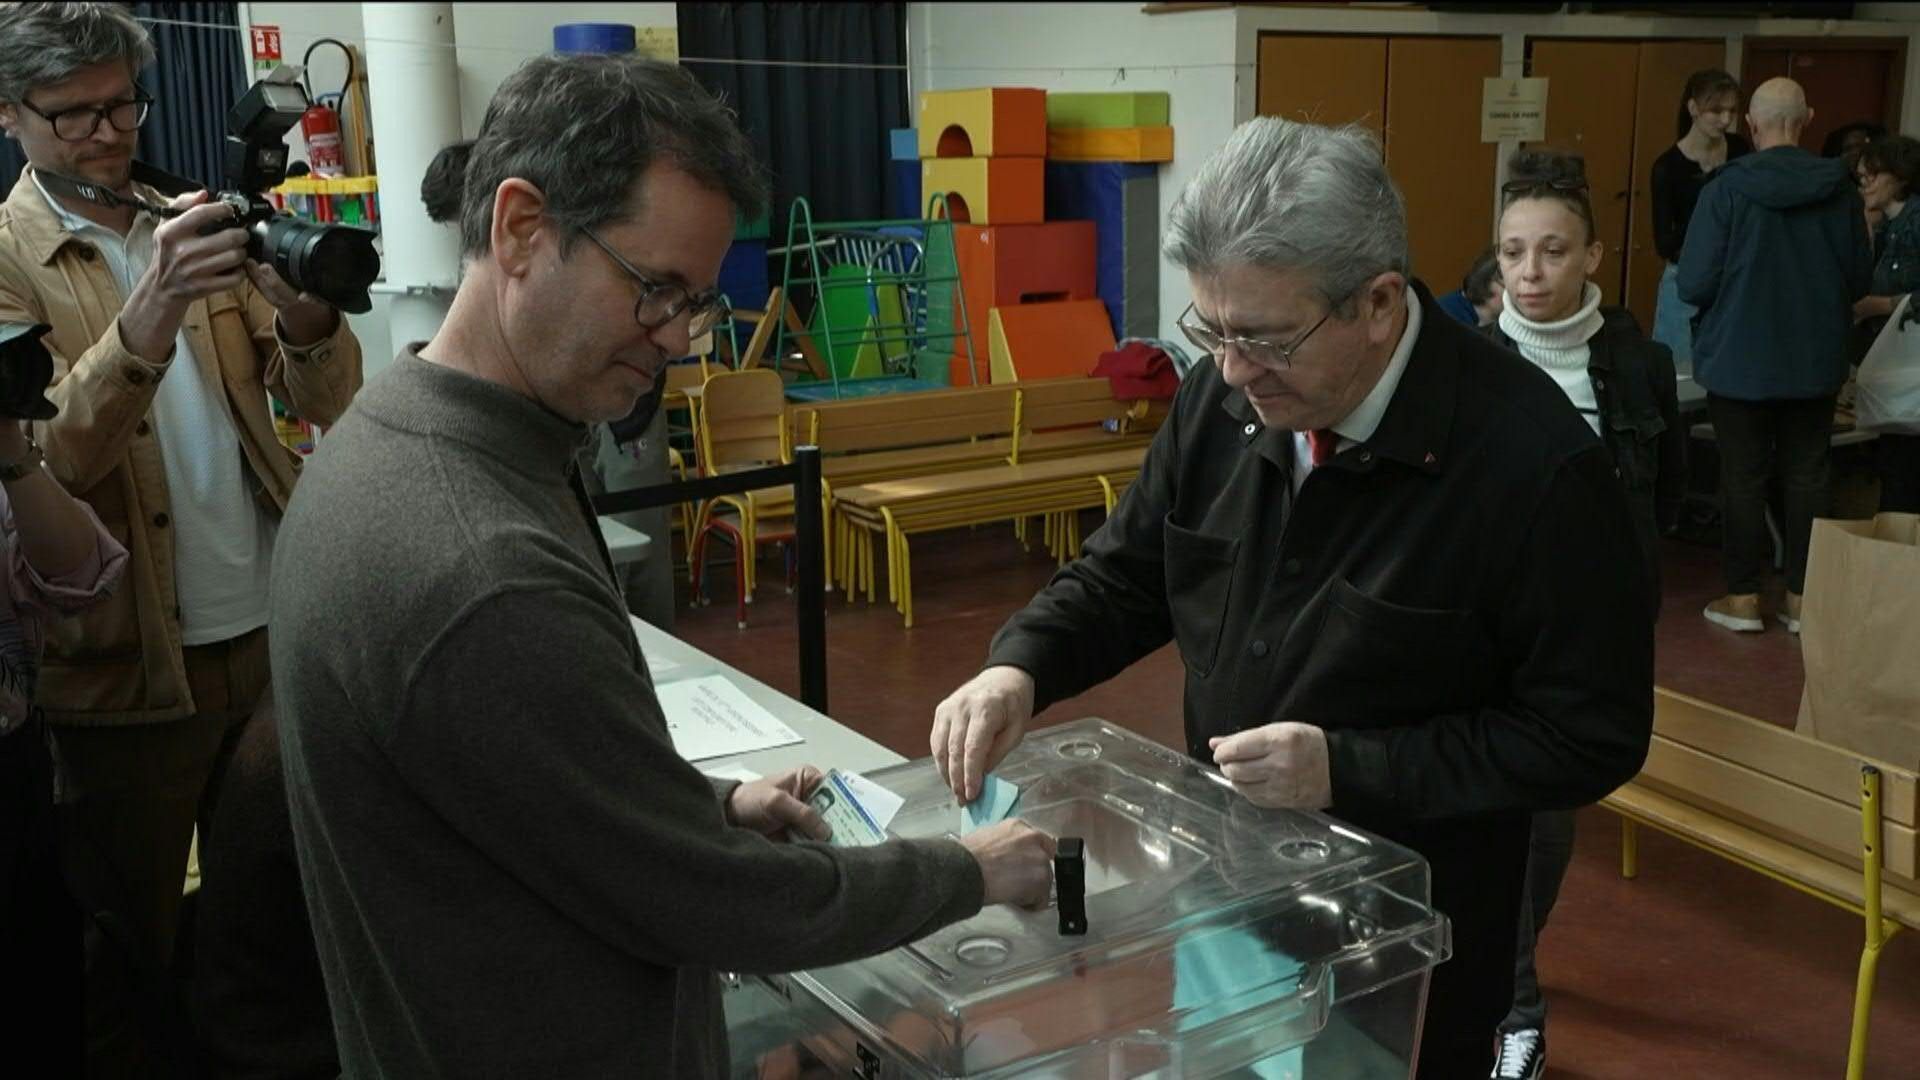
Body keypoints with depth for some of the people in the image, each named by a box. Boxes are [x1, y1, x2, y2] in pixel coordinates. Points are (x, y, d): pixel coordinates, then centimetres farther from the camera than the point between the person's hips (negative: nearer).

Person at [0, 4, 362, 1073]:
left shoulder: (198, 225, 7)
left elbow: (327, 398, 0)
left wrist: (302, 307, -23)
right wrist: (148, 318, -37)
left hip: (270, 632, 4)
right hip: (131, 663, -4)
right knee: (135, 946, 13)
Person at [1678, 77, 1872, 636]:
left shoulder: (1726, 190, -16)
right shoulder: (1841, 190, -7)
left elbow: (1693, 285, -15)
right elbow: (1861, 281, 2)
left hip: (1739, 362, -2)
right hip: (1816, 362, 3)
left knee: (1743, 479, 8)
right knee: (1807, 478, 12)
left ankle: (1742, 598, 15)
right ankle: (1801, 597, 19)